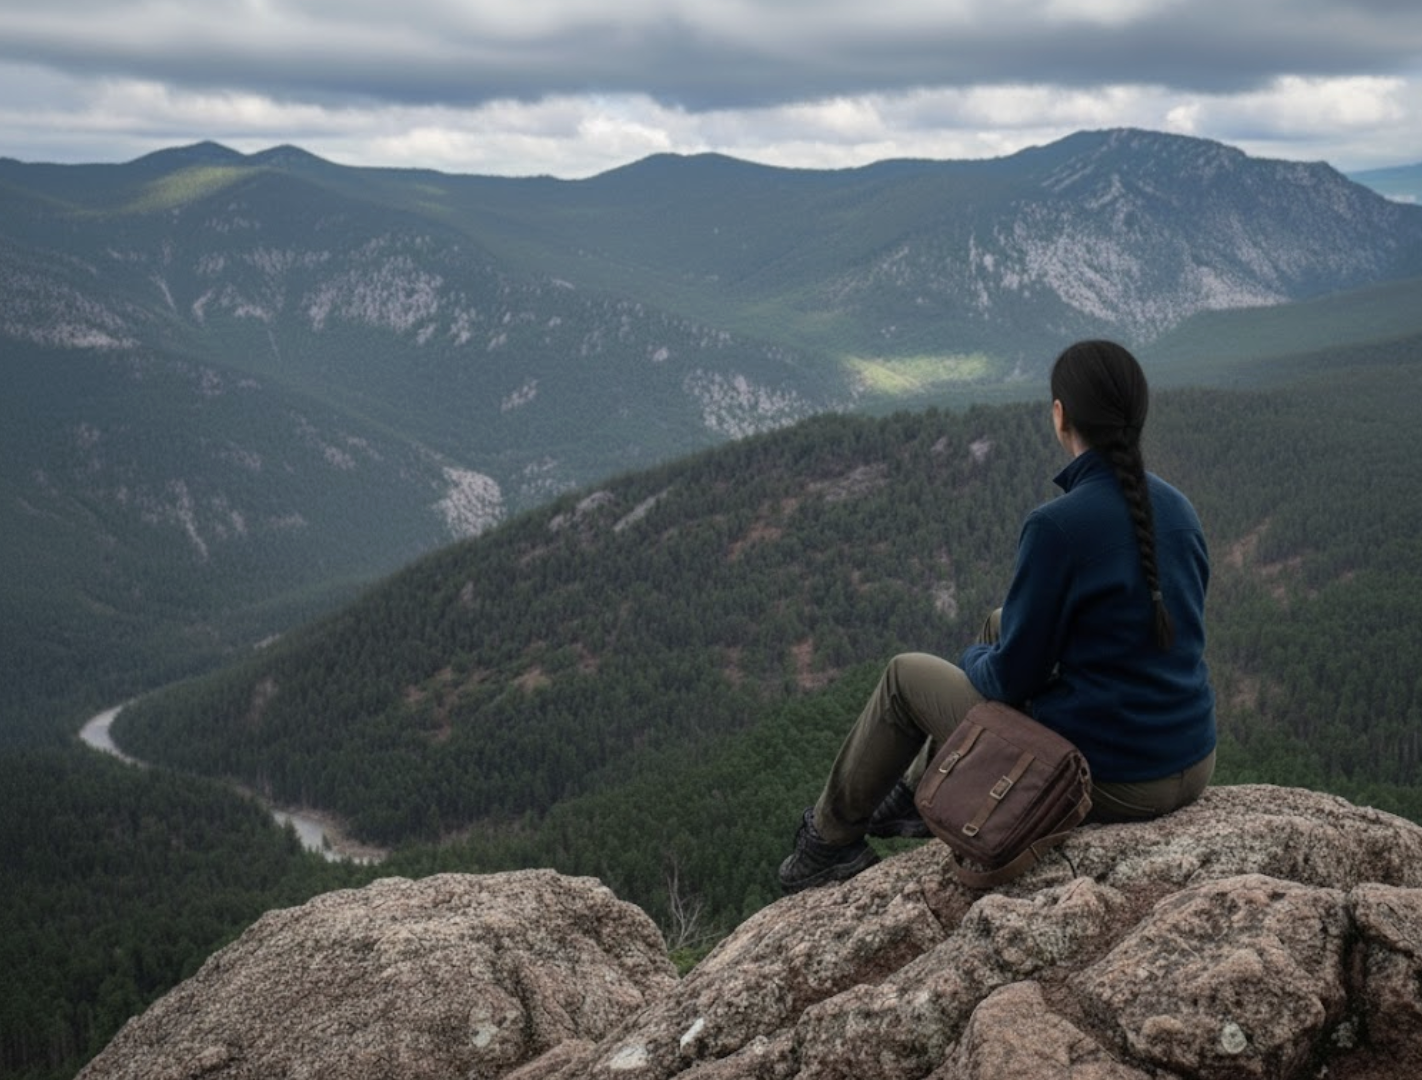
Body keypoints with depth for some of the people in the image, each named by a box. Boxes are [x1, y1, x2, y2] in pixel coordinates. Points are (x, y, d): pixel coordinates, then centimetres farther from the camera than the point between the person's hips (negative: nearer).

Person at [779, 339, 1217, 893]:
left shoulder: (1056, 525, -23)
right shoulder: (1177, 509, 1)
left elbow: (1012, 676, -15)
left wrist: (976, 658, 9)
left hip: (1103, 783, -7)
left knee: (906, 675, 15)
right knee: (1000, 623, 27)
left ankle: (830, 840, 34)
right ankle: (918, 792, 44)